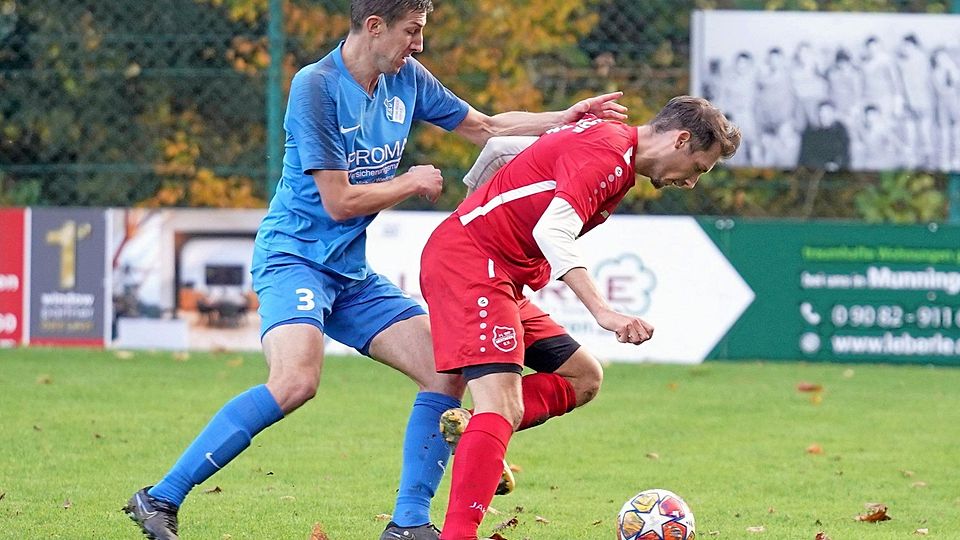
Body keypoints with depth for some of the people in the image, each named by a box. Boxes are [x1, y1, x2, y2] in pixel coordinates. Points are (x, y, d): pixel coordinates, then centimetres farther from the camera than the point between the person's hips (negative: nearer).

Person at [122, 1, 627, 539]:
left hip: (353, 273, 8)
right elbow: (339, 202, -18)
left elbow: (484, 126, 20)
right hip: (294, 256, -8)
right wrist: (413, 182, -5)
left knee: (448, 371, -2)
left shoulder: (406, 78, 6)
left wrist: (566, 119, 10)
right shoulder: (316, 87, -16)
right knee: (296, 381, -31)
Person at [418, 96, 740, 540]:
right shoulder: (608, 151, -15)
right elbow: (552, 231, -28)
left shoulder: (609, 141, 17)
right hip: (469, 259, -11)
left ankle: (472, 432, 1)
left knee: (583, 378, 13)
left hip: (502, 277, 11)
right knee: (502, 408, -21)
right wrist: (603, 312, -35)